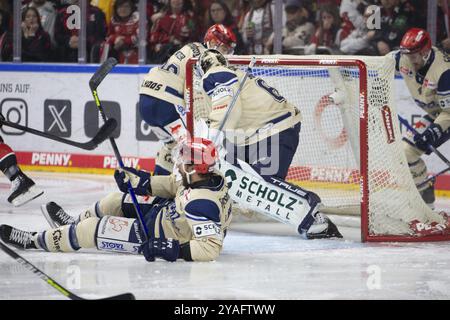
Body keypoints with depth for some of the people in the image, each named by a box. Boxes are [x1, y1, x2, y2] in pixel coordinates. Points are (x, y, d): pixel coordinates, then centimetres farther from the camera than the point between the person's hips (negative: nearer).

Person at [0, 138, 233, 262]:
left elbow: (211, 247, -42)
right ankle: (76, 223, 50)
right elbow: (174, 185, 5)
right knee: (116, 201, 23)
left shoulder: (199, 204, -39)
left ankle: (36, 241, 18)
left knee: (90, 230, -2)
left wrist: (176, 249, -43)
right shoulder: (212, 177, -11)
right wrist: (141, 182, -3)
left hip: (154, 237, -9)